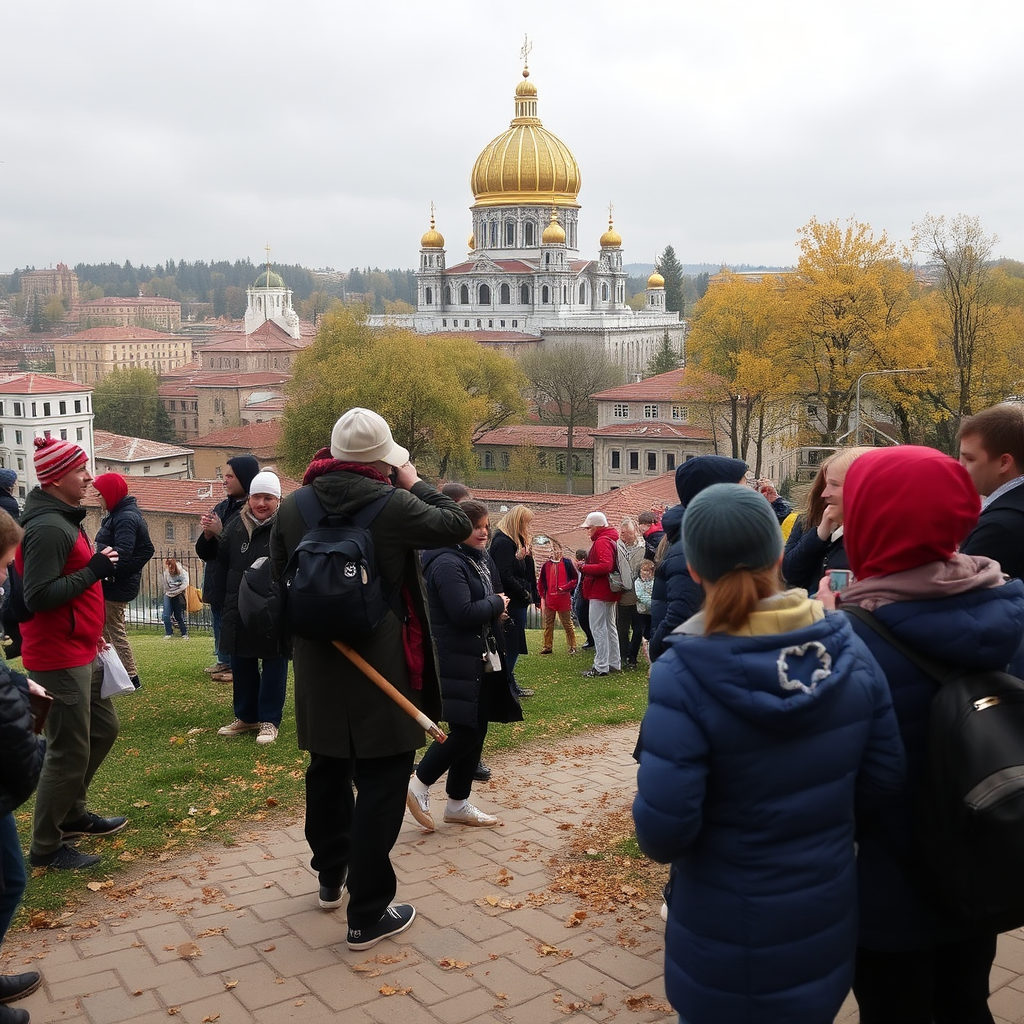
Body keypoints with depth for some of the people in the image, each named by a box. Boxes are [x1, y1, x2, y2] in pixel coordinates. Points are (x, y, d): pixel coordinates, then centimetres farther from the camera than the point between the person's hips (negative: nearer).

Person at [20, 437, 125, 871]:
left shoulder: (63, 521, 13)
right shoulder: (47, 528, -20)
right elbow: (38, 597, -25)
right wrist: (93, 570, -23)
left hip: (80, 653, 10)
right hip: (59, 658, -10)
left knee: (103, 727, 20)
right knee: (69, 750, -2)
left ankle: (72, 813, 35)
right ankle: (46, 847, 11)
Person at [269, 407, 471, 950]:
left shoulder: (292, 508, 0)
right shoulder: (393, 505, -16)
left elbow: (278, 576, 10)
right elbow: (458, 524, -5)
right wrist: (415, 484, 6)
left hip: (316, 667, 6)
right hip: (380, 669, -6)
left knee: (327, 771, 22)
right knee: (381, 784, 2)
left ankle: (329, 878, 39)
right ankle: (368, 914, 5)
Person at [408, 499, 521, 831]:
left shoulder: (479, 559, 13)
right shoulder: (447, 564, -17)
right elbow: (463, 613, -25)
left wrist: (496, 610, 4)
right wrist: (497, 604, -10)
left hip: (483, 658, 9)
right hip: (457, 661, -9)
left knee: (476, 730, 11)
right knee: (465, 731, -9)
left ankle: (458, 804, 21)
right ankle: (419, 784, 8)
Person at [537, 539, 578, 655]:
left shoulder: (567, 563, 0)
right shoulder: (546, 565, 10)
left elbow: (575, 578, 0)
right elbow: (541, 582, 13)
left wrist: (565, 588, -10)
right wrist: (542, 597, 7)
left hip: (564, 599, -3)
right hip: (549, 600, 3)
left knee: (567, 624, 3)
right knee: (548, 624, 7)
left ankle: (572, 647, 8)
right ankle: (547, 646, 14)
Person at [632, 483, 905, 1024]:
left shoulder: (683, 676, -25)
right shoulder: (849, 651, -12)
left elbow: (663, 831, -25)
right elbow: (883, 781, -4)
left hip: (727, 945, -3)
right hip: (827, 922, 4)